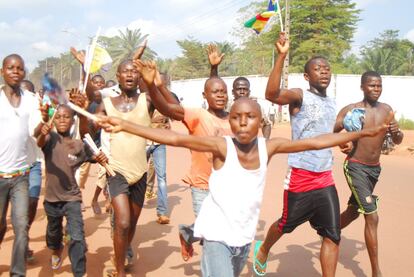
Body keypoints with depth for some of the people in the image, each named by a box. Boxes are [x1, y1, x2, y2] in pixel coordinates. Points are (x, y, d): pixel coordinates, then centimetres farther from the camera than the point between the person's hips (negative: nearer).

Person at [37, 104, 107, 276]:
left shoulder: (79, 145, -4)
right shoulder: (51, 138, -10)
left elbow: (94, 157, 7)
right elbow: (40, 143, -32)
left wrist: (102, 159, -19)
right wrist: (43, 133, -57)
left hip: (72, 198, -1)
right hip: (52, 198, 1)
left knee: (77, 238, -15)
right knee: (53, 232, 26)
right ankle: (56, 250, 58)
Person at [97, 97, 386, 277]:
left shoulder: (268, 146, -7)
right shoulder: (222, 146, -17)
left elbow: (315, 142, -2)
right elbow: (174, 138, -25)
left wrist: (363, 132, 2)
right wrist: (124, 125, -32)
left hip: (245, 237, 5)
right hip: (217, 236, -5)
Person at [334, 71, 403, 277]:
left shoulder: (386, 110, 4)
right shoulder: (350, 110, -11)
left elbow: (397, 141, 8)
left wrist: (397, 132, -15)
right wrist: (341, 143, -31)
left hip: (375, 169, 6)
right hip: (355, 167, -6)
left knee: (353, 211, 22)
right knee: (372, 217, -13)